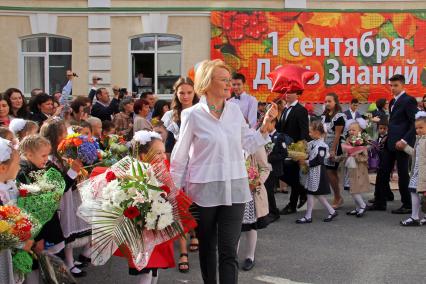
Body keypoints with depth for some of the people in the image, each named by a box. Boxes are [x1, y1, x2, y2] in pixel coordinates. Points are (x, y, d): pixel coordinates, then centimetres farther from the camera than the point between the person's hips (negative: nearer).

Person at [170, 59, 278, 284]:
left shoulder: (234, 110, 3)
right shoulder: (193, 115, -8)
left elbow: (250, 144, 11)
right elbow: (180, 156, -2)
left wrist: (265, 126, -3)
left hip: (234, 189, 2)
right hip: (204, 190, -2)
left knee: (229, 250, -1)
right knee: (207, 246, 15)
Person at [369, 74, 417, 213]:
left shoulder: (409, 100, -9)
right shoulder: (393, 102, 16)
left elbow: (416, 123, -15)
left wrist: (404, 141, -21)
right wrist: (388, 138, 10)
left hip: (401, 143, -8)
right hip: (390, 143, 8)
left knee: (403, 174, 0)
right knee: (382, 172, 8)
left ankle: (407, 205, 10)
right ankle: (379, 203, 15)